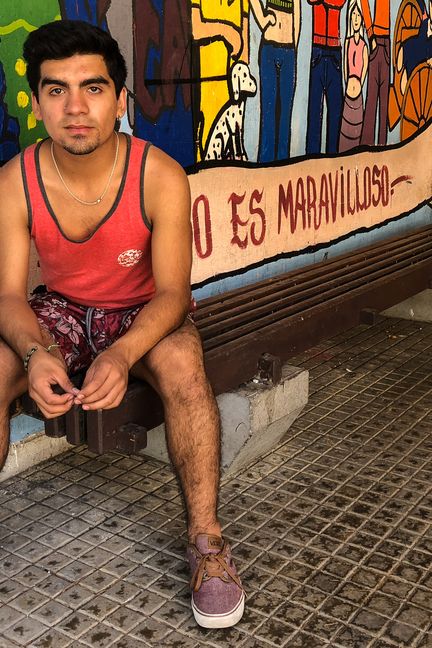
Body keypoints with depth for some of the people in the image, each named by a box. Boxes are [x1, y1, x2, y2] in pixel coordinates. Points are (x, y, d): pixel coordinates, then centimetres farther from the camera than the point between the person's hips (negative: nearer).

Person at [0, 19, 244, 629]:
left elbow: (173, 291, -23)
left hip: (145, 311, -2)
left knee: (183, 363, -35)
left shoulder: (161, 177, -23)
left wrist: (122, 354, -43)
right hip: (61, 309, 3)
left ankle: (207, 541, -21)